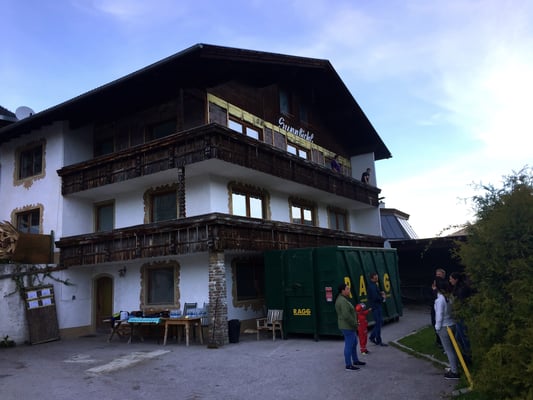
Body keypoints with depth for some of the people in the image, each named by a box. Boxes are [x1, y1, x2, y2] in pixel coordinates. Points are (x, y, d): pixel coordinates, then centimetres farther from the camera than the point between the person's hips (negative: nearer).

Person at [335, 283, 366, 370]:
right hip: (347, 326, -11)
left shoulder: (341, 299, 11)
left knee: (354, 343, 22)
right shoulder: (343, 301, -23)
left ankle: (355, 361, 36)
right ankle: (348, 366, 7)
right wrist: (355, 324, -18)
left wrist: (354, 323, 18)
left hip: (348, 326, 11)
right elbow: (346, 316, -28)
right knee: (349, 345, -2)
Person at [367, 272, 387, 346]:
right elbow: (375, 297, -27)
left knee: (380, 322, 16)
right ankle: (379, 341, 9)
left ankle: (372, 337, 26)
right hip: (374, 307, -10)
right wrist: (383, 298, -9)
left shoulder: (375, 285, 12)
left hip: (378, 306, 10)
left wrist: (381, 293, -1)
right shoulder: (372, 286, -20)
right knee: (378, 323, -2)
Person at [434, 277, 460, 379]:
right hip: (451, 324, 8)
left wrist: (437, 328, -7)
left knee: (449, 350, 1)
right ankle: (454, 368, 30)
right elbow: (450, 311, 7)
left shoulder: (440, 299, -21)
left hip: (444, 327, -8)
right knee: (451, 349, 18)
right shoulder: (448, 296, 2)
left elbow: (439, 315, -18)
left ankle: (454, 372, 8)